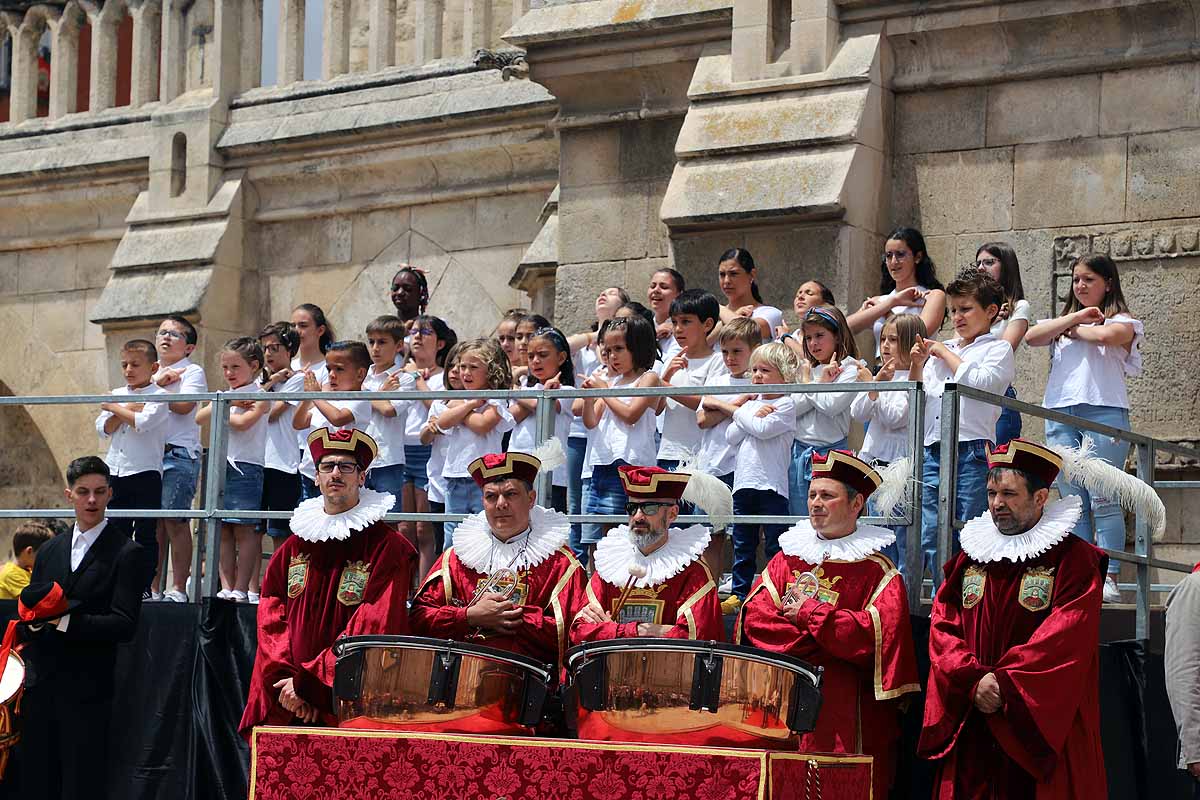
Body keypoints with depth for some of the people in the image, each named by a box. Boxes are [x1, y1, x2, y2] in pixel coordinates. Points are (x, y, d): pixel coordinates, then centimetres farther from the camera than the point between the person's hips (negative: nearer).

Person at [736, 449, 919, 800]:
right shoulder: (787, 557, 13)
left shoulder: (876, 571, 1)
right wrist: (826, 645, -10)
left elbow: (878, 634, -14)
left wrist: (808, 613, -9)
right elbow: (753, 618, 1)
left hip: (846, 715, -3)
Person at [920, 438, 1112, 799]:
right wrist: (974, 680, -11)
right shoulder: (969, 559, 14)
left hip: (1044, 729, -4)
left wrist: (1003, 684, -17)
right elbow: (943, 627, 7)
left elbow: (1066, 640, -13)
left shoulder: (1073, 561, -3)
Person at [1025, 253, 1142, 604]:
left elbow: (1106, 335, -15)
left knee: (1103, 501, -9)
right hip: (1060, 414, 5)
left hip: (1103, 411, -5)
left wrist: (1073, 330, 3)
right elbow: (1031, 337, 5)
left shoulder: (1122, 321, 8)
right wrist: (1073, 319, 0)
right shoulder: (1062, 321, 24)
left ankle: (1109, 579, -10)